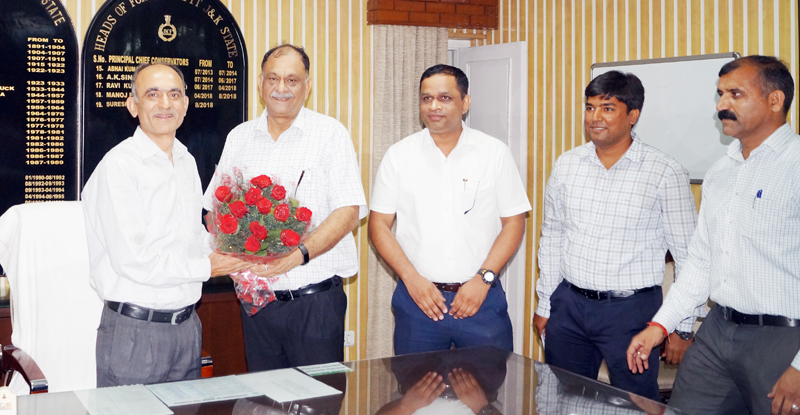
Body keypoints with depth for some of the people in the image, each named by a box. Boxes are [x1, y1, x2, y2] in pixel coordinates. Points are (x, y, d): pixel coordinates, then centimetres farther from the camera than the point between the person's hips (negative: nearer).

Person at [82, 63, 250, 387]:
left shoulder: (187, 162, 13)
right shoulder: (119, 165, -13)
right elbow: (132, 260, -20)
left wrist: (235, 264, 5)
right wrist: (207, 267, -12)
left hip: (187, 324, 7)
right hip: (135, 330, -7)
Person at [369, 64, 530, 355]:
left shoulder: (495, 153, 3)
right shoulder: (399, 155, 4)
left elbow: (513, 222, 2)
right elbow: (379, 224, 4)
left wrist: (483, 279, -9)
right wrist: (411, 278, -8)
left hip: (481, 298, 0)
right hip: (416, 298, 1)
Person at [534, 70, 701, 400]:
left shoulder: (665, 173, -8)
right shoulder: (566, 165, 5)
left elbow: (687, 255, -4)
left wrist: (683, 328, -5)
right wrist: (544, 304, 13)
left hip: (631, 309, -4)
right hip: (568, 304, 4)